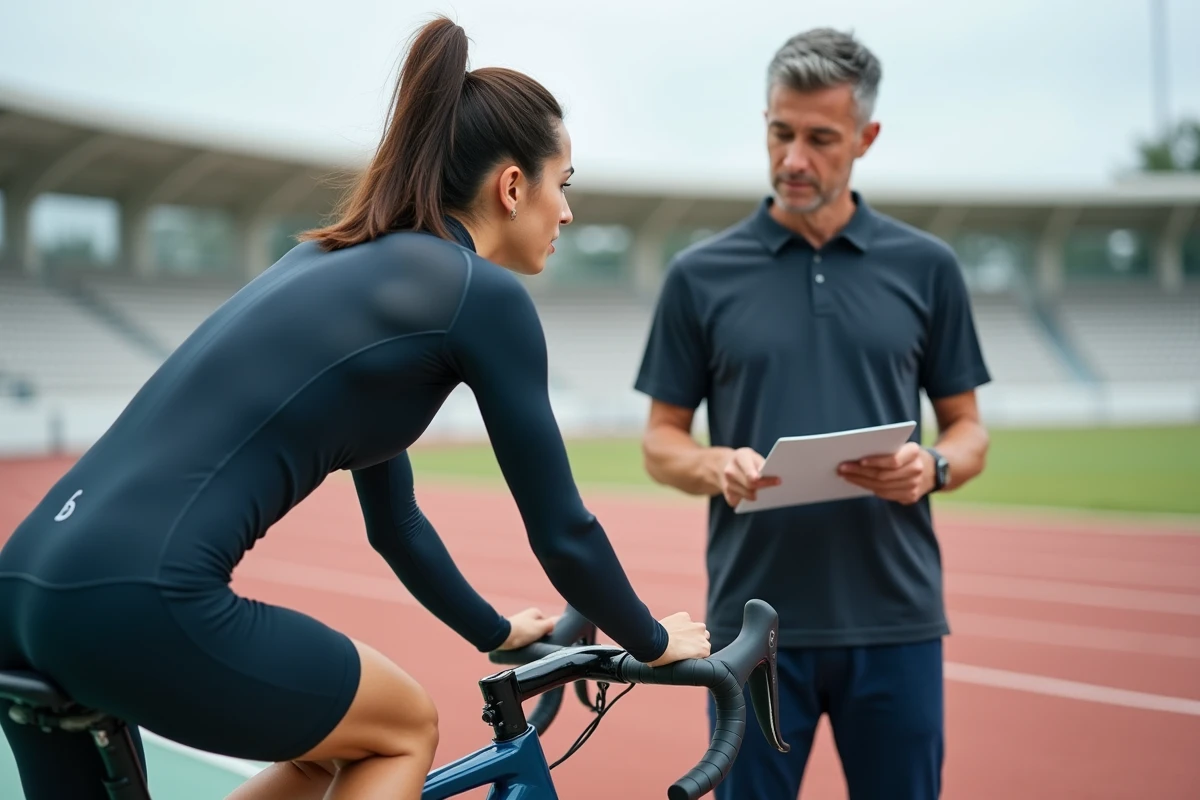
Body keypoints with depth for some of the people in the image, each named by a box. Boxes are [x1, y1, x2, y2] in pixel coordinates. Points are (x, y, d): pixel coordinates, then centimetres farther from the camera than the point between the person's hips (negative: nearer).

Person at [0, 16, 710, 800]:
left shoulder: (347, 263, 25)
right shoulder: (482, 293, -1)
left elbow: (394, 521, 33)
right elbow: (559, 528, 5)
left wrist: (497, 632, 44)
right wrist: (653, 641, 23)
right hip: (142, 599, -9)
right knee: (403, 731, 17)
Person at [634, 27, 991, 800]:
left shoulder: (926, 267, 4)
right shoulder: (700, 275, 2)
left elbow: (968, 426, 9)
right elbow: (662, 440, 6)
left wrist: (932, 467, -13)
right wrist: (716, 466, -15)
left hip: (895, 620, 1)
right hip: (756, 621, 0)